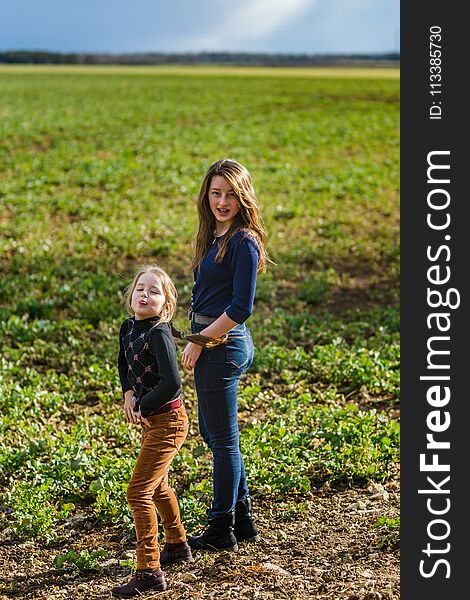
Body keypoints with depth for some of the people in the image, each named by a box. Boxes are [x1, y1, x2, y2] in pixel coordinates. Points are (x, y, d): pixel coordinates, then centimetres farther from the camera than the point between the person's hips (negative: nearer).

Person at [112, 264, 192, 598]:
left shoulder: (159, 333, -22)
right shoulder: (129, 327, 3)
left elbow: (171, 383, -31)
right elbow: (124, 362, 22)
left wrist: (141, 408, -18)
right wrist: (128, 393, 4)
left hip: (167, 421, -10)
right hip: (151, 420, 10)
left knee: (138, 492, -10)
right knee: (157, 486, 24)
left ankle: (150, 572, -5)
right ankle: (177, 544, 45)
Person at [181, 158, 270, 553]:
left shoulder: (243, 241, -16)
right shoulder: (213, 235, 11)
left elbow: (241, 307, -19)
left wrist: (199, 341, -14)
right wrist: (197, 341, 9)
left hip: (223, 344, -10)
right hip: (210, 343, 10)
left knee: (222, 438, 2)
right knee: (213, 432, 18)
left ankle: (222, 531, 15)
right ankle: (243, 520, 29)